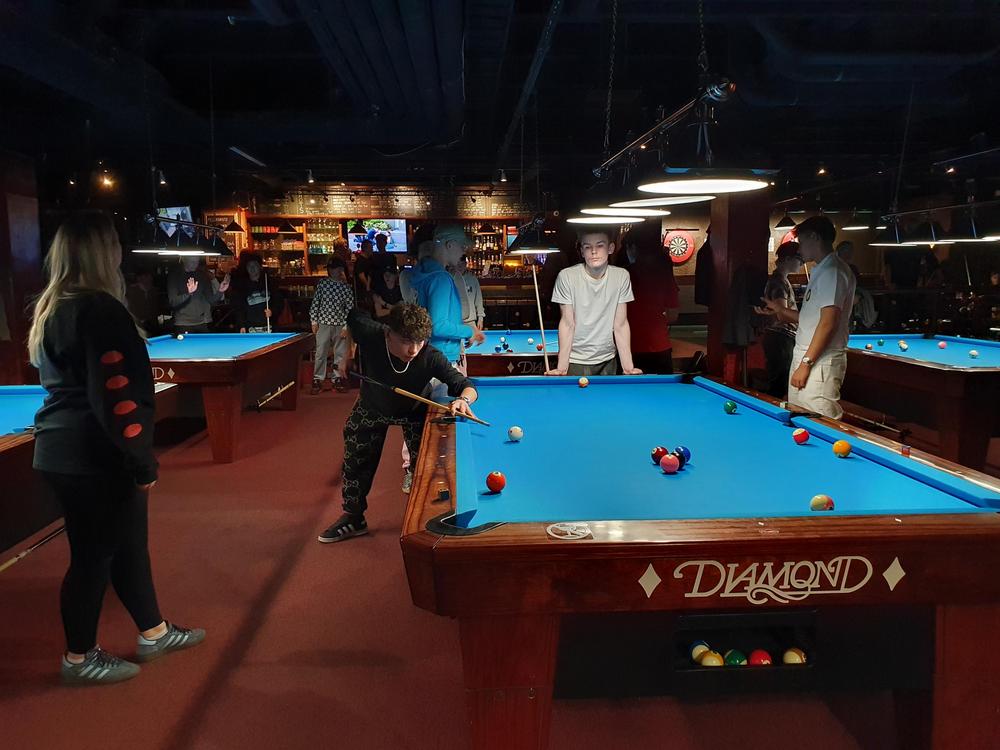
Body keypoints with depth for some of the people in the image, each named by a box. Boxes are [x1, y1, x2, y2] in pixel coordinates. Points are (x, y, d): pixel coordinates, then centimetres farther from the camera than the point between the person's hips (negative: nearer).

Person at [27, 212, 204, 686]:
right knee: (94, 554, 6)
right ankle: (79, 658, 24)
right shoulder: (99, 310, -21)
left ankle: (154, 634, 32)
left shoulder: (51, 309, 11)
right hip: (92, 457, -10)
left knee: (127, 541, 19)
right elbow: (115, 395, -24)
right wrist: (143, 462, -18)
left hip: (62, 449, 10)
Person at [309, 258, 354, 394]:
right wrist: (314, 321, 0)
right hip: (323, 324, 0)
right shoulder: (322, 284, 0)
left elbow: (350, 308, 0)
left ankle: (338, 379, 19)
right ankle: (318, 380, 12)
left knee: (340, 353, 7)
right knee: (321, 353, 3)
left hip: (340, 325, 0)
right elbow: (315, 303, 5)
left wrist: (346, 326, -5)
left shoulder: (346, 287, -1)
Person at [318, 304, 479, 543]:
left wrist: (463, 400, -60)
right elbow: (354, 315, -13)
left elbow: (466, 385, -38)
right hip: (372, 407, 2)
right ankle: (353, 518, 30)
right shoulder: (369, 335, -37)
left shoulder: (430, 358, -40)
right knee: (357, 461, 11)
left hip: (414, 410, -1)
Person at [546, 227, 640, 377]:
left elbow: (620, 325, -4)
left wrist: (629, 367, -10)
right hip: (576, 361, -2)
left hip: (607, 360, 2)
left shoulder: (622, 276, -7)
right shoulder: (567, 276, -14)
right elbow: (567, 324, -12)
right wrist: (562, 367, -18)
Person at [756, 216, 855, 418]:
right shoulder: (821, 271, 18)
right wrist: (781, 310, 21)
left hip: (820, 362, -10)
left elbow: (828, 323, -21)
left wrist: (806, 363, -22)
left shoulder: (833, 271, -14)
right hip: (804, 357, 10)